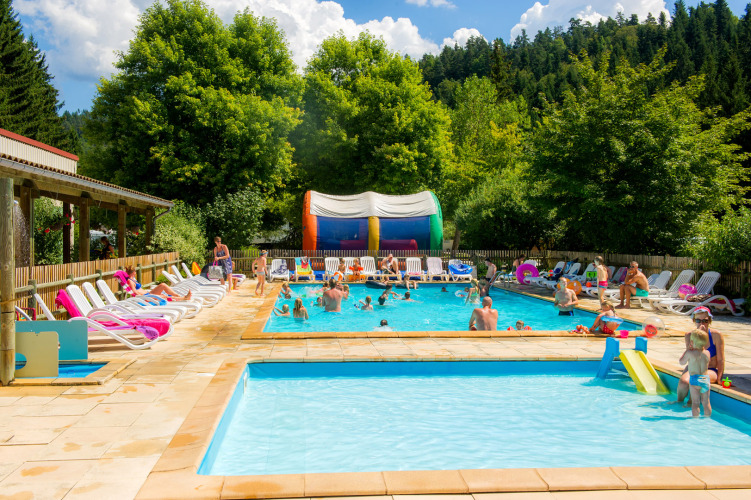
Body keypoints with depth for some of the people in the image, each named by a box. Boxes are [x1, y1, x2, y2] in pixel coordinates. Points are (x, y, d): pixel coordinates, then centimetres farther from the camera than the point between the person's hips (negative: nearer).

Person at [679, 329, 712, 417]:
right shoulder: (707, 353, 4)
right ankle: (708, 417, 22)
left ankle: (695, 417, 1)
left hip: (694, 380, -5)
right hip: (706, 379, 5)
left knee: (695, 403, 0)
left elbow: (681, 362, 5)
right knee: (706, 403, 14)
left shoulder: (690, 353, -10)